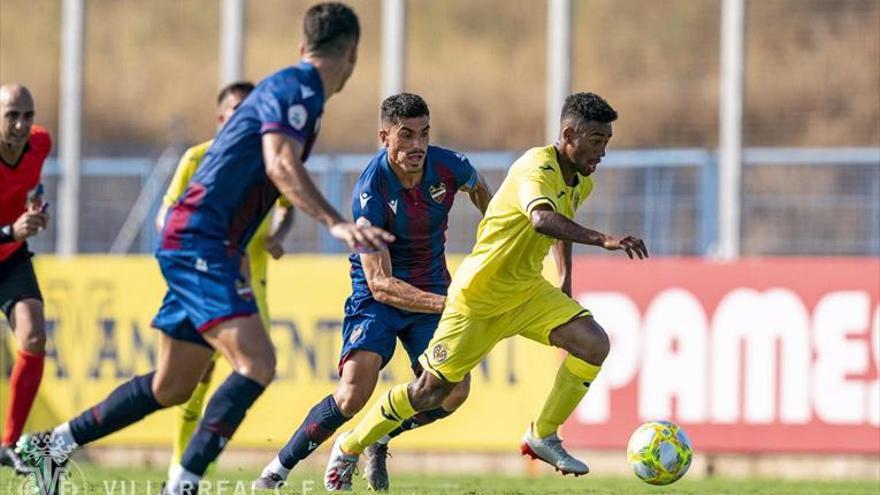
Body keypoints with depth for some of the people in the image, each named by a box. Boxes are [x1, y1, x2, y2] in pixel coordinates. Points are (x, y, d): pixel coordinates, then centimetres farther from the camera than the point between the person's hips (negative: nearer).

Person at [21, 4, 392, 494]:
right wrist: (336, 223, -38)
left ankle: (55, 444, 27)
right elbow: (281, 164, -29)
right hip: (199, 239, -10)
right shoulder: (295, 88, -13)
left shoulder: (296, 91, 17)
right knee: (257, 362, -21)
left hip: (207, 246, 10)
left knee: (172, 387, 16)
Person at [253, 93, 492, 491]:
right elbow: (380, 283, -28)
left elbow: (479, 190, 16)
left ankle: (378, 439, 14)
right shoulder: (371, 190, -26)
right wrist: (443, 303, -39)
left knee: (453, 390, -13)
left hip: (432, 287, 4)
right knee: (354, 394, -22)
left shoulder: (448, 166, -13)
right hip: (378, 296, -4)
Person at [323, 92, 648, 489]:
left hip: (528, 291, 7)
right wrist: (601, 240, -58)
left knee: (594, 343, -15)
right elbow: (542, 219, -48)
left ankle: (543, 437, 0)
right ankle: (350, 446, 21)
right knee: (432, 390, -1)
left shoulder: (581, 182, 2)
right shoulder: (537, 168, -26)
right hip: (479, 296, -7)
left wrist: (566, 281, 18)